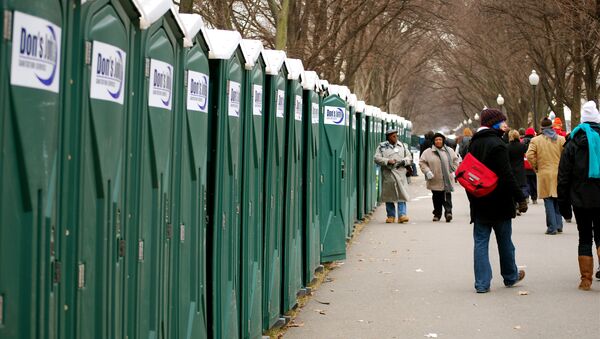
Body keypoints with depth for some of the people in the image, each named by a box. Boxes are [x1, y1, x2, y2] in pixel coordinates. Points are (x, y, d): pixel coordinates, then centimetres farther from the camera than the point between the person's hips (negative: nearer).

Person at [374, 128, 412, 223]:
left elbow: (409, 158, 16)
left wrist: (403, 161, -5)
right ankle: (391, 215, 14)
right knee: (388, 196, 4)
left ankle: (402, 215, -11)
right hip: (387, 174, -1)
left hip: (400, 174, 1)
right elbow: (377, 158, -2)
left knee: (402, 194, -10)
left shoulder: (402, 146, 14)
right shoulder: (382, 146, 7)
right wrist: (387, 161, -15)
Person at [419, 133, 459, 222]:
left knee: (447, 197, -9)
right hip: (435, 181, 0)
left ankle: (448, 212, -13)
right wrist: (427, 171, -9)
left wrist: (453, 171, 4)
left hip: (447, 180, 0)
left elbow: (455, 161, 15)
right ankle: (437, 214, 18)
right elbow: (422, 162, 3)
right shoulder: (428, 152, 2)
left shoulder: (449, 151, 8)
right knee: (437, 198, 7)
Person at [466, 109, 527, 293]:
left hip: (479, 202, 6)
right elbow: (507, 176, -21)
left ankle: (482, 283, -1)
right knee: (505, 241, 11)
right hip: (499, 202, -6)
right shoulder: (497, 144, -17)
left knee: (480, 242, 4)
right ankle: (510, 277, 27)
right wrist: (520, 198, -17)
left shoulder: (473, 144, 8)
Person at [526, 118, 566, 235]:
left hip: (544, 174, -2)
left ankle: (552, 227, -4)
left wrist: (535, 167, 3)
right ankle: (559, 225, 13)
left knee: (548, 200, 0)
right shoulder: (561, 139, 1)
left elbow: (530, 155, -12)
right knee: (558, 200, 13)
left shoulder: (535, 140, -2)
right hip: (559, 174, 2)